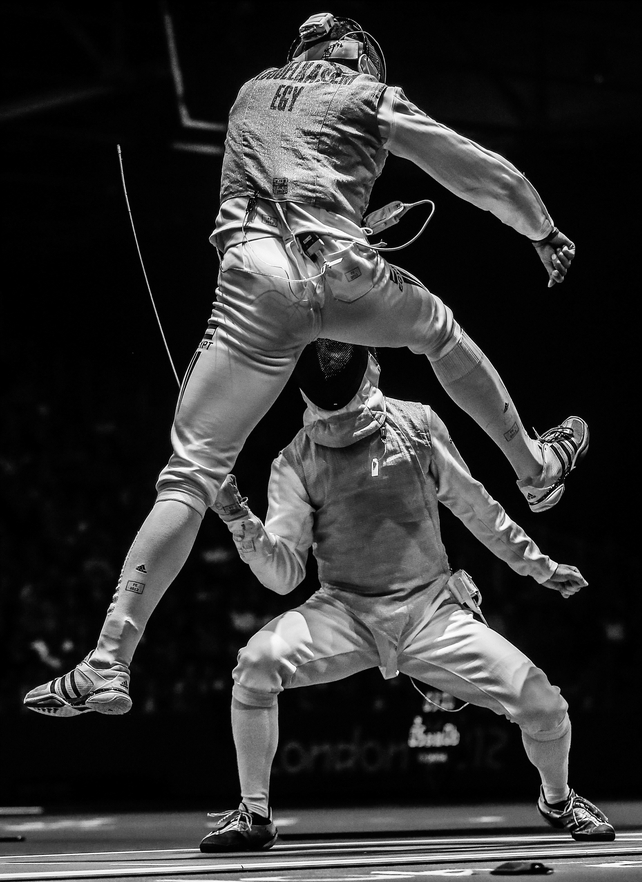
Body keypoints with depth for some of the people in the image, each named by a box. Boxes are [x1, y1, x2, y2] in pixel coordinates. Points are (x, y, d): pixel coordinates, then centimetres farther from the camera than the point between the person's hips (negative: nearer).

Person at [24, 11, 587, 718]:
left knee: (190, 474, -4)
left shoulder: (254, 91, 28)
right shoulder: (373, 99, 19)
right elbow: (489, 177, 22)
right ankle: (534, 467, 44)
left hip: (257, 277, 1)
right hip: (342, 272, -1)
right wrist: (545, 236, 36)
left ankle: (109, 664, -15)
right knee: (441, 330, 33)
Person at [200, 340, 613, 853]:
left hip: (431, 608, 0)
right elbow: (283, 574, -9)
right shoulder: (296, 462, -4)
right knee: (258, 663, -29)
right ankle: (255, 815, -11)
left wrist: (539, 565, 17)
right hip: (347, 613, 0)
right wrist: (239, 519, -25)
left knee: (542, 703, -14)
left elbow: (474, 506, 10)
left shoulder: (416, 425, -4)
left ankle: (558, 801, 21)